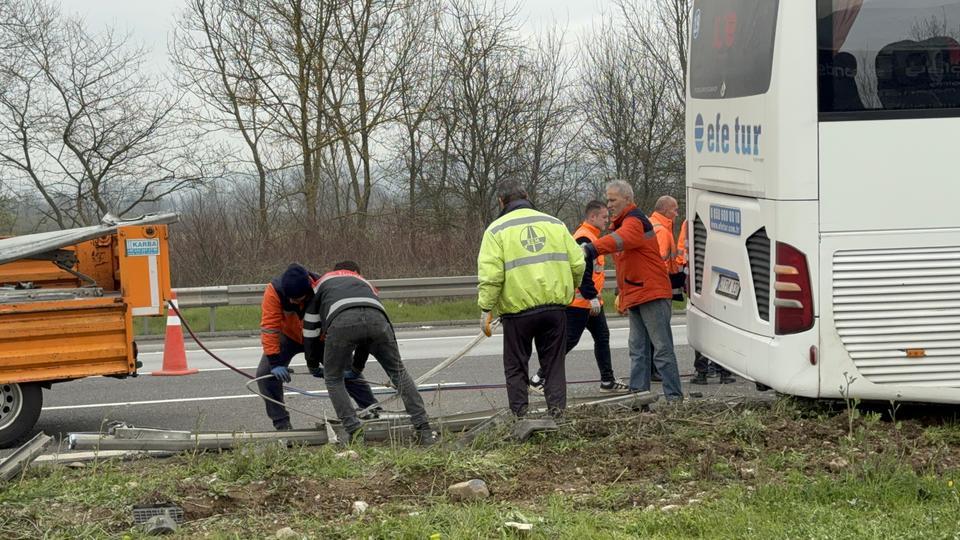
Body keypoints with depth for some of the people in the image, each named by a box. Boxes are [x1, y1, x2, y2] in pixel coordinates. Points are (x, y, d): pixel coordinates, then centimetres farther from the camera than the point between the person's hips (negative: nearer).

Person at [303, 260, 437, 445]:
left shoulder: (322, 282, 39)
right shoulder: (365, 283, 45)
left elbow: (309, 329, 34)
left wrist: (312, 363, 46)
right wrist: (357, 364, 56)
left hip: (341, 321, -2)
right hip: (376, 317, 2)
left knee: (333, 379, 18)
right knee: (398, 372, 18)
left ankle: (354, 432, 7)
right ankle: (423, 429, 12)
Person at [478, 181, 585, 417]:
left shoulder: (497, 229, -1)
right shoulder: (554, 223, 11)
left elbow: (490, 275, -11)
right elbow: (578, 264, 6)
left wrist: (486, 309, -8)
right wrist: (568, 290, 22)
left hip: (518, 308, -3)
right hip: (555, 305, 3)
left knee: (516, 367, 9)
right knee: (554, 363, 12)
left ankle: (520, 416, 7)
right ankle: (557, 411, 7)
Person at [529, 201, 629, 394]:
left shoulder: (591, 237, 17)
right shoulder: (583, 238, -17)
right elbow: (582, 271, -24)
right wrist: (592, 297, -24)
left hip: (591, 302, 11)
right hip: (580, 302, -11)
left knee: (602, 338, 13)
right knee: (569, 340, -7)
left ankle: (608, 380, 20)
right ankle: (539, 379, -1)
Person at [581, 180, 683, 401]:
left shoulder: (635, 222, -12)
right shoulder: (623, 223, 20)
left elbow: (619, 240, -35)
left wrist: (591, 249, -49)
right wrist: (622, 293, 16)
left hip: (652, 292, -10)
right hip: (634, 296, 10)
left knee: (662, 348, -8)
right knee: (637, 349, 10)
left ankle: (674, 396, -6)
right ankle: (637, 392, 12)